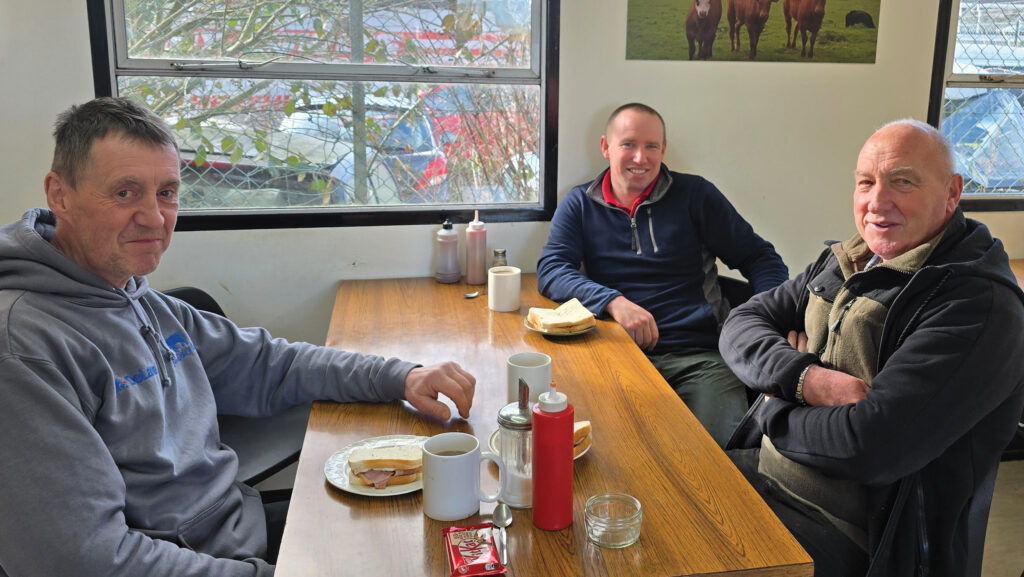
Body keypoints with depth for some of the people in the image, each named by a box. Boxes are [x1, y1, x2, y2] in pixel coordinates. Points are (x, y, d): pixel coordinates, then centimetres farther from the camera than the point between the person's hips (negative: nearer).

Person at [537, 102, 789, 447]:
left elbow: (758, 258, 13)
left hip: (700, 356, 0)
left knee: (727, 444, -26)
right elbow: (550, 270, 0)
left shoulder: (694, 195, 11)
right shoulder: (580, 205, 13)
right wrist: (614, 302, -18)